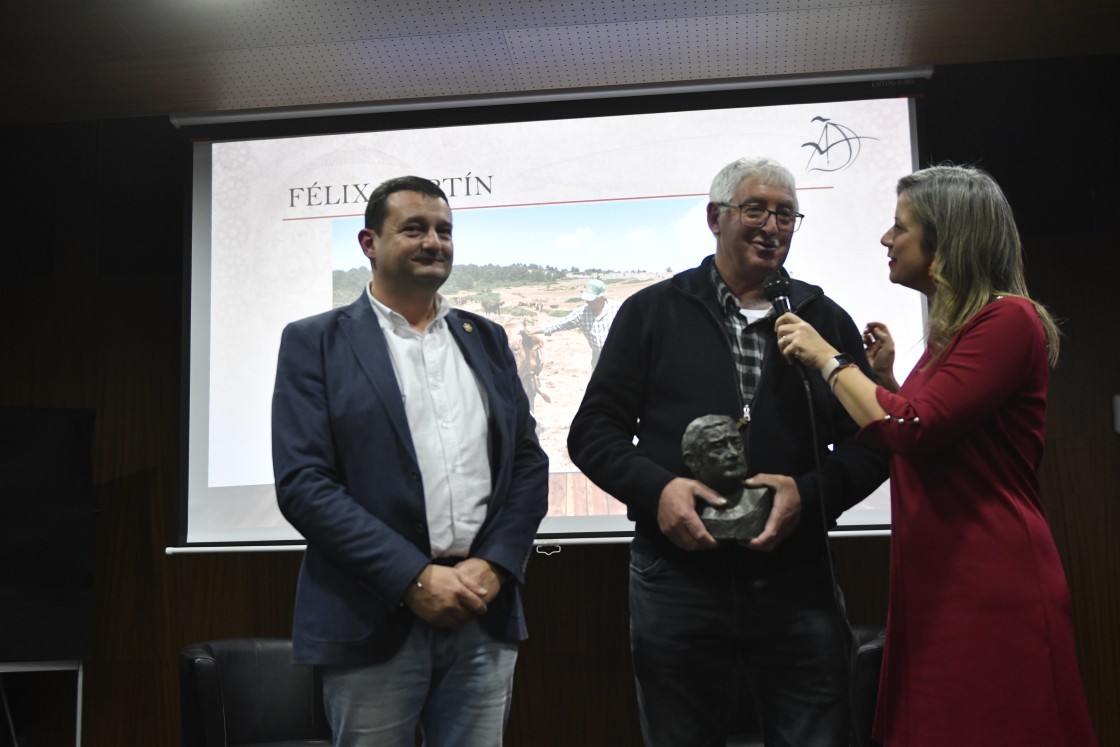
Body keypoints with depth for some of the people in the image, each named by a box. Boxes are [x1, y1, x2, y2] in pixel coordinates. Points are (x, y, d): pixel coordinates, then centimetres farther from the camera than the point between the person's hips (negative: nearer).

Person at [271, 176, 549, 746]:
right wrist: (414, 579, -14)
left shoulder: (486, 339, 13)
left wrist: (493, 567, -5)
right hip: (374, 623, -3)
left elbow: (528, 462, 10)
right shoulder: (315, 342, 1)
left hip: (483, 615, 4)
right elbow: (303, 484, -9)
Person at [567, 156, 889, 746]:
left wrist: (809, 493, -11)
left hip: (796, 581, 1)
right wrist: (656, 487, -14)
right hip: (675, 579, -1)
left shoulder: (827, 321, 11)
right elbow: (593, 431, 4)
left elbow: (871, 442, 9)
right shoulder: (652, 312, 6)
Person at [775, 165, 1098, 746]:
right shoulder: (952, 327, 15)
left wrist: (826, 359, -10)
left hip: (991, 585, -9)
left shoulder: (1008, 318, -12)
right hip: (936, 578, 9)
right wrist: (886, 375, 11)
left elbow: (913, 430, -21)